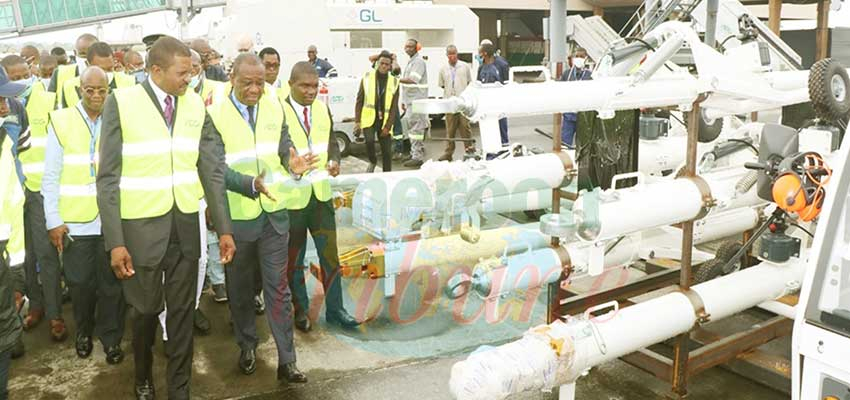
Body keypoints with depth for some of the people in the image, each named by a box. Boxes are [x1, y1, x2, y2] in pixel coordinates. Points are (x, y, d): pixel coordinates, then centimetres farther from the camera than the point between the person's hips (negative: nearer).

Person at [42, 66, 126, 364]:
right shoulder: (60, 121, -1)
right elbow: (51, 177, 1)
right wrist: (53, 221, -2)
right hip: (74, 221, 0)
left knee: (112, 284, 6)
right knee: (80, 283, 12)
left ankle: (111, 338, 23)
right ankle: (84, 332, 35)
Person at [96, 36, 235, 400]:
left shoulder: (195, 104, 2)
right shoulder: (121, 102, -8)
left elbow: (211, 169, 4)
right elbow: (108, 178, -8)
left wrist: (224, 228, 1)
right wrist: (115, 241, -12)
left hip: (185, 224, 3)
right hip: (141, 224, -2)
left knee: (182, 311, 10)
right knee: (145, 309, 13)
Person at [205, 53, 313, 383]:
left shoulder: (274, 105, 1)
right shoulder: (215, 114, -12)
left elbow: (284, 146, 2)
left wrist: (292, 163, -21)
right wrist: (251, 185, -34)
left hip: (274, 212, 2)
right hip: (237, 215, -2)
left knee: (278, 287, 5)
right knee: (240, 287, 15)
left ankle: (286, 360, 13)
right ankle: (247, 346, 36)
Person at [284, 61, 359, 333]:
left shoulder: (323, 109, 4)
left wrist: (334, 161, -7)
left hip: (320, 193, 4)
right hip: (291, 196, -4)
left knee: (330, 253, 8)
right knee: (293, 257, 12)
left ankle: (334, 309, 22)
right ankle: (300, 310, 30)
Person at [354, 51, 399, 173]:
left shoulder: (394, 82, 2)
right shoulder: (367, 77, 1)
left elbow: (394, 107, 1)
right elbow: (359, 101, 2)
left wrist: (388, 126, -8)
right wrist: (357, 121, -6)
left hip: (384, 121, 1)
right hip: (369, 119, -1)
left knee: (387, 152, 2)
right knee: (369, 140, -25)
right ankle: (372, 161, 6)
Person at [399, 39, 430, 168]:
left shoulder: (419, 61, -11)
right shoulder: (410, 62, 20)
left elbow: (413, 80, -23)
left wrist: (397, 80, -25)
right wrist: (404, 101, 21)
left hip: (417, 100, -10)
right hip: (411, 101, 10)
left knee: (415, 128, -10)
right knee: (409, 126, 14)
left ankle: (417, 157, -9)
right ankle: (415, 153, 23)